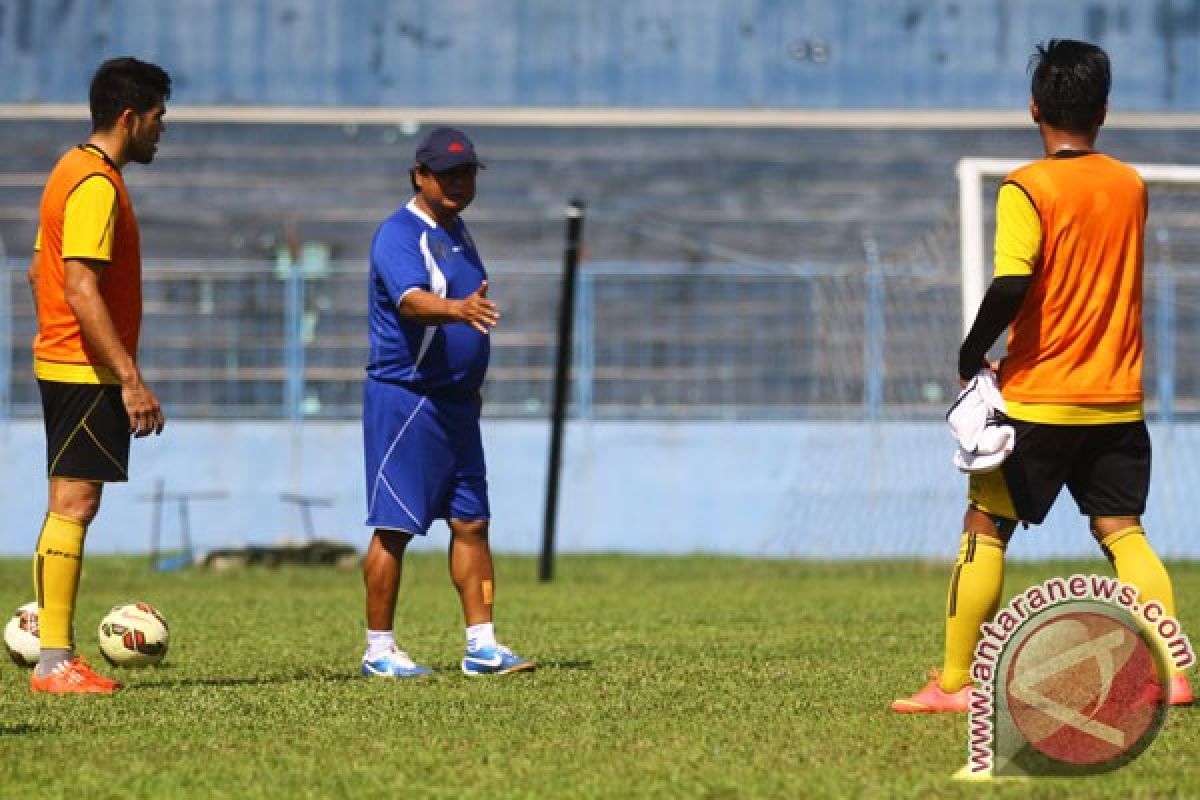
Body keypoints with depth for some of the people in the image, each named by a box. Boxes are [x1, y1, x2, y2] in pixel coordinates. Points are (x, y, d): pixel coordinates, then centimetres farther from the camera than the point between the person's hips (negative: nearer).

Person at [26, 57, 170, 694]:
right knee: (73, 504, -10)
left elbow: (40, 271, 22)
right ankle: (55, 663, -12)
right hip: (87, 372, -11)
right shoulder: (96, 185, -16)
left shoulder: (75, 171, 15)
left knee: (69, 506, 12)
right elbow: (81, 289, -23)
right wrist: (131, 380, -25)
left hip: (63, 367, 11)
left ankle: (54, 654, 15)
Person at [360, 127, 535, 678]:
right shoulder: (399, 235, -13)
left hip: (456, 400, 9)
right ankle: (379, 651, 1)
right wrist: (457, 309, -50)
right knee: (394, 527, -5)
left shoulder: (456, 231, 16)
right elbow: (411, 300, -31)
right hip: (404, 399, -9)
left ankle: (482, 644, 11)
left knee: (471, 522, 7)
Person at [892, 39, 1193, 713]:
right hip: (1119, 399, 4)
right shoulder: (1132, 186, 6)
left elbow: (1010, 285, -21)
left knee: (985, 530, 5)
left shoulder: (1027, 189, -11)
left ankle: (955, 683, 7)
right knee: (1123, 531, 8)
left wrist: (970, 356, -9)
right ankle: (1167, 674, -5)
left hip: (1040, 398, -4)